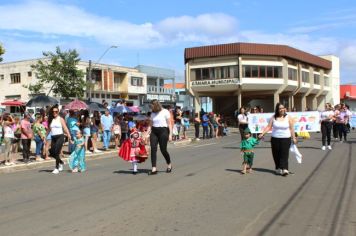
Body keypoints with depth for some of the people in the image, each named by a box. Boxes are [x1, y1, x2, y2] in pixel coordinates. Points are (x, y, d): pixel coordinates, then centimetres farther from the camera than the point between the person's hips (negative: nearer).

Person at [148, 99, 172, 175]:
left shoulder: (165, 112, -1)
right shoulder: (153, 113, 15)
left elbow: (169, 124, -2)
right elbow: (151, 124, 14)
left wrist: (170, 134, -8)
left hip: (163, 131, -5)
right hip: (154, 131, 5)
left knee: (163, 150, -2)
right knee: (153, 149, -7)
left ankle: (169, 164, 25)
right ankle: (154, 169, -6)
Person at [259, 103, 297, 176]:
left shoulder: (288, 118, 2)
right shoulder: (273, 117, 4)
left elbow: (291, 129, 3)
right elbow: (268, 127, 1)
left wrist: (294, 138, 0)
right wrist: (262, 134, -10)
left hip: (286, 139, -2)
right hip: (275, 139, 2)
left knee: (284, 154, -10)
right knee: (276, 155, 5)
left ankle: (284, 169, -15)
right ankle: (278, 168, 16)